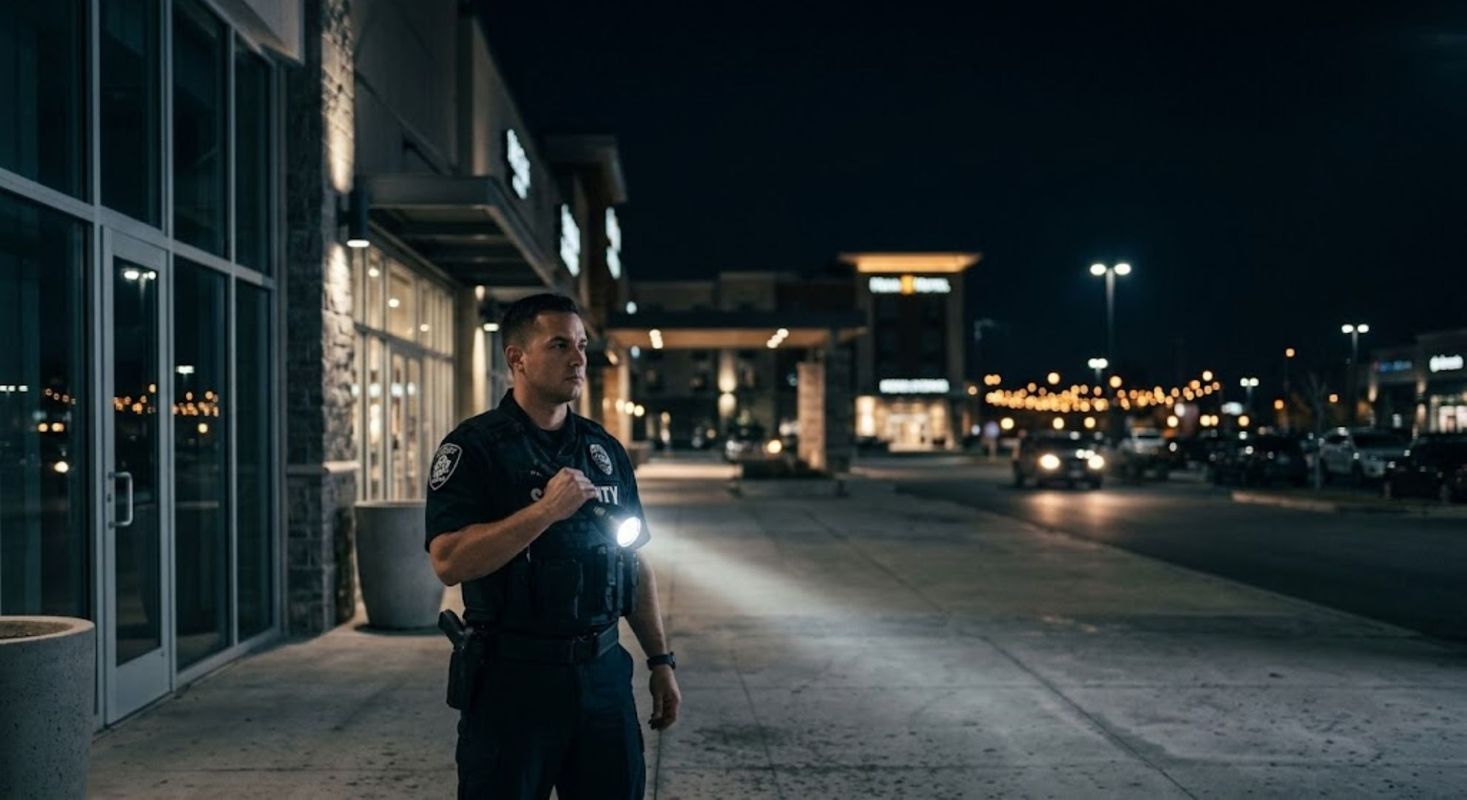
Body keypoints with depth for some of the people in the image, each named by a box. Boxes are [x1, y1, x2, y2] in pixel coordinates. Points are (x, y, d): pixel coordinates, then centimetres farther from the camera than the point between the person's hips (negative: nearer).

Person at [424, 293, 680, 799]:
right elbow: (449, 561, -19)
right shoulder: (474, 448, -7)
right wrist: (545, 510, -24)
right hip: (512, 679, -5)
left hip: (603, 673, 5)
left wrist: (660, 661, 11)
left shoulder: (605, 450, 10)